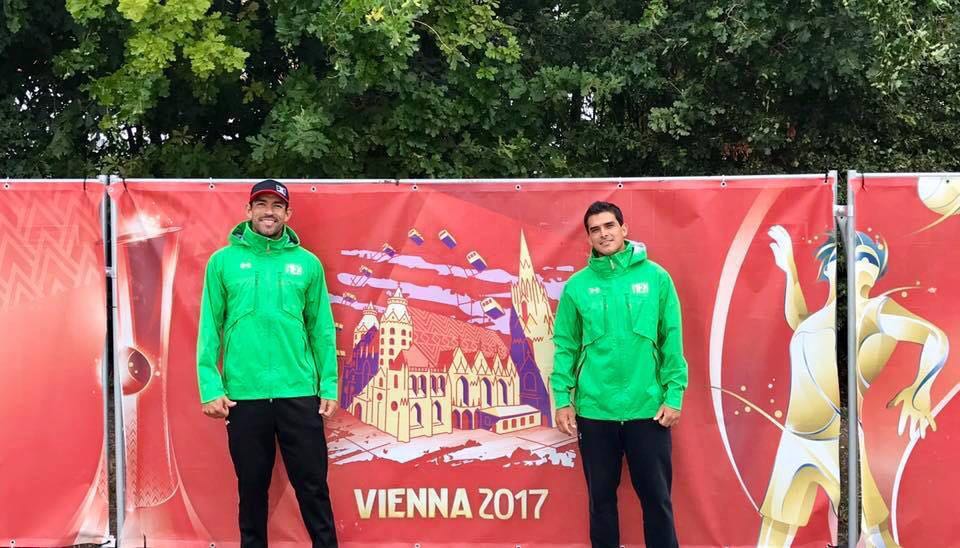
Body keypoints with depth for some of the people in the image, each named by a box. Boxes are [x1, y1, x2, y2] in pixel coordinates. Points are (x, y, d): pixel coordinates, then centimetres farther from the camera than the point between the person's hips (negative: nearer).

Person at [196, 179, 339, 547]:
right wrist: (210, 386, -6)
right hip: (244, 395, 0)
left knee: (313, 486, 5)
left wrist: (328, 386, 2)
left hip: (299, 393, 1)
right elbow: (210, 327, 2)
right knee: (252, 488, 10)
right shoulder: (223, 261, 3)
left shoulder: (307, 263, 6)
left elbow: (321, 328, 7)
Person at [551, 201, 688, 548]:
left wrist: (674, 394, -5)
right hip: (594, 411, 1)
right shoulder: (577, 285, 2)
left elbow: (672, 341, 0)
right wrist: (562, 399, -3)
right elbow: (565, 346, 4)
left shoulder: (655, 277, -1)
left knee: (656, 496, 7)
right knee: (601, 497, 12)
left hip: (647, 408, -1)